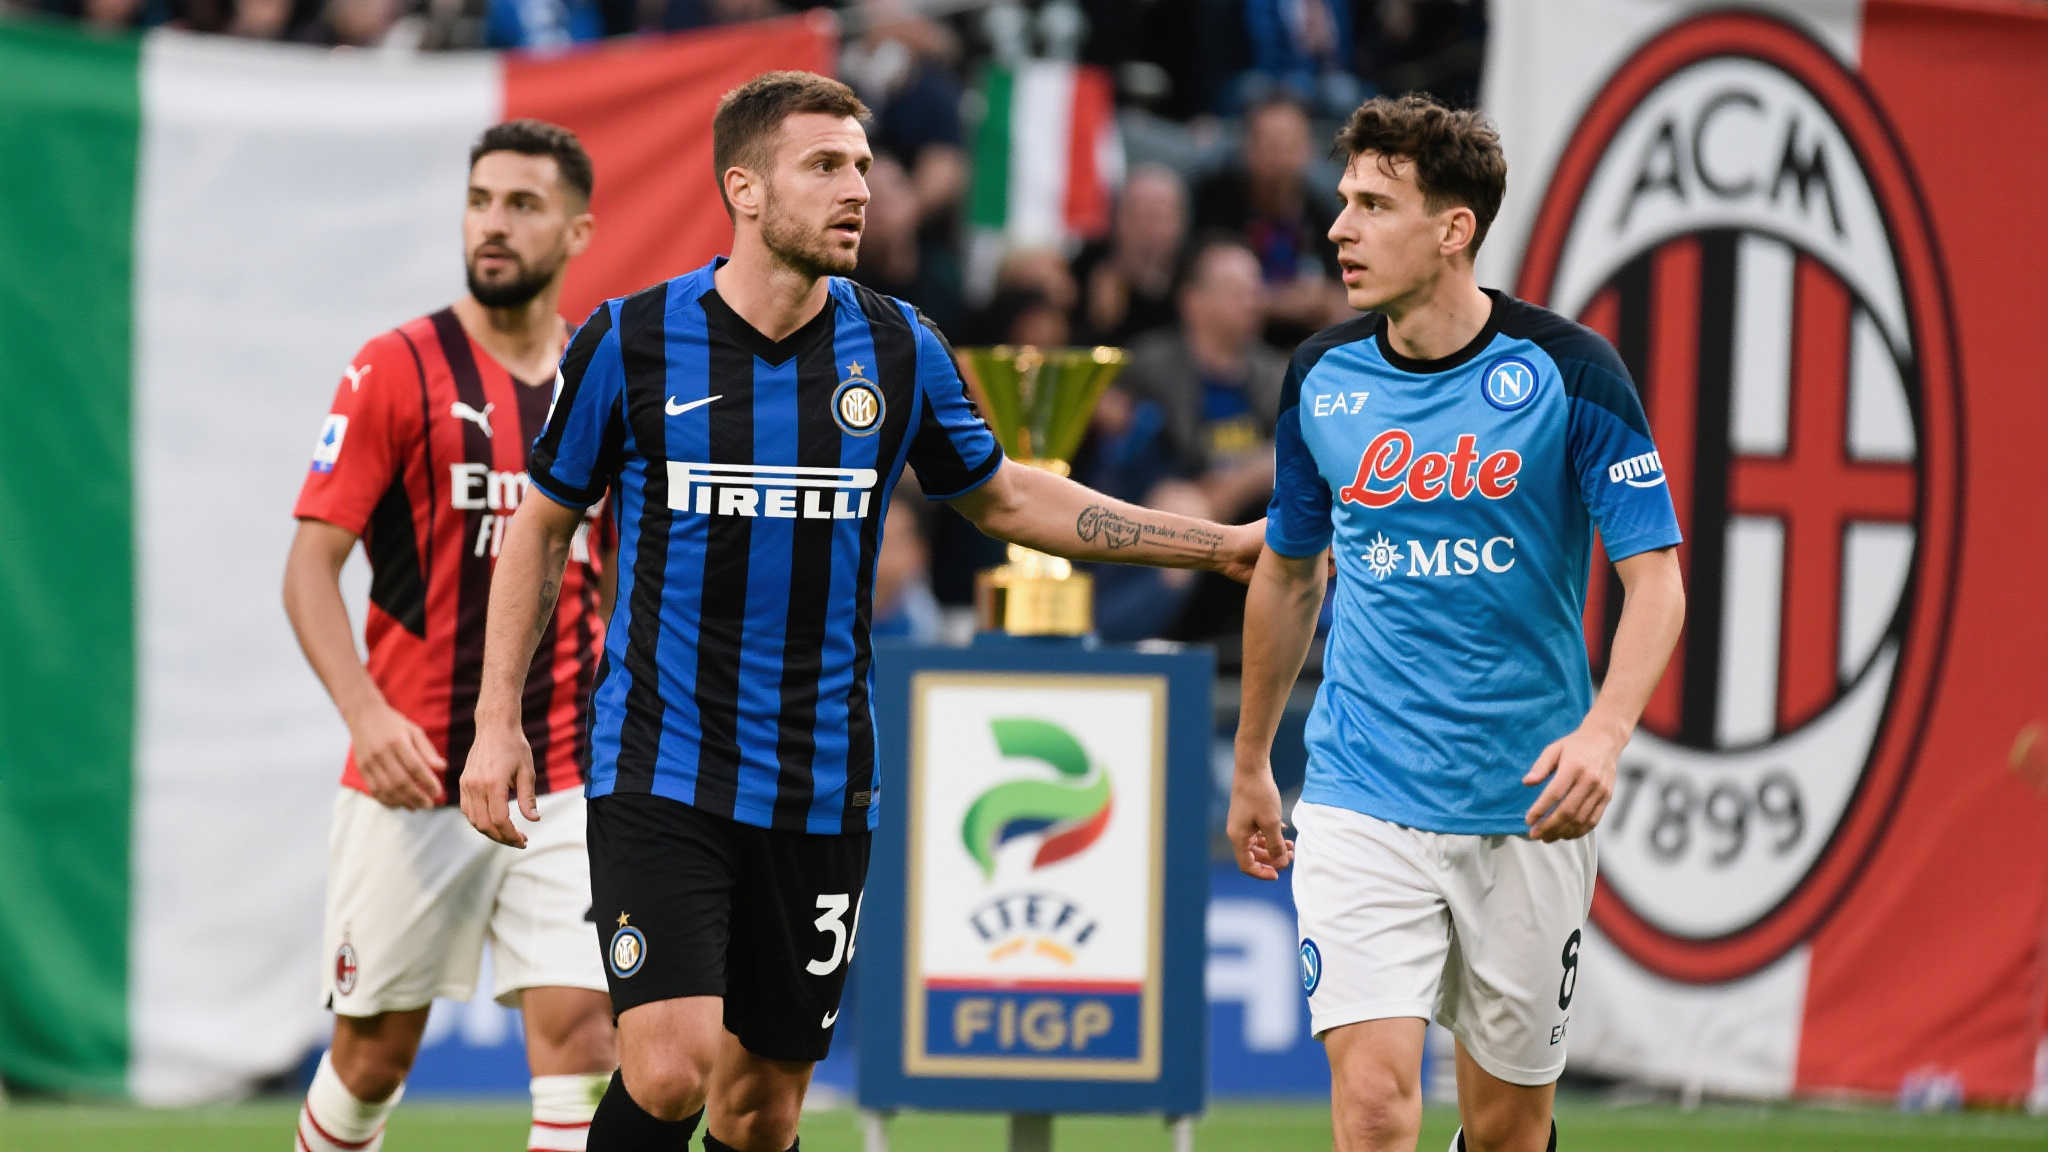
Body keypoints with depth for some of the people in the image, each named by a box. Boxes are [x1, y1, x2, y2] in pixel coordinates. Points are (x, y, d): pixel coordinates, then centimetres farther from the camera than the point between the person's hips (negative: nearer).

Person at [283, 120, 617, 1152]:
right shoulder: (397, 371, -3)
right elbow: (310, 566, -7)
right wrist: (366, 713, -22)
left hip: (562, 785, 3)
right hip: (413, 784, -3)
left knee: (580, 1027, -11)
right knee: (374, 1050, 5)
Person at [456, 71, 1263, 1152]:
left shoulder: (897, 348, 2)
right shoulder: (631, 340, -5)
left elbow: (1003, 498, 18)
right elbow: (542, 525, 7)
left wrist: (1225, 543, 14)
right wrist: (498, 722, 1)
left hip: (817, 790, 3)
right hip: (659, 769, -3)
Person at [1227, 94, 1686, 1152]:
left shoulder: (1568, 372, -8)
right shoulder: (1321, 380, 3)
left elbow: (1655, 577, -9)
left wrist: (1604, 731, -26)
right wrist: (1251, 764, 24)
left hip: (1528, 806, -1)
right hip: (1361, 805, 1)